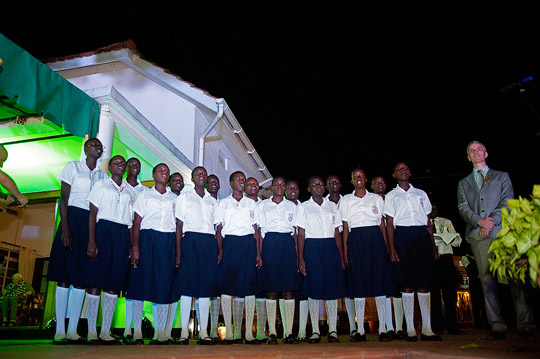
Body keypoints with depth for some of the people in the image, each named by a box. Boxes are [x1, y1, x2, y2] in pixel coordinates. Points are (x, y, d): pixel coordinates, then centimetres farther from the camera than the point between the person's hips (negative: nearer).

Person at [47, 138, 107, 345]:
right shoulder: (72, 167, 5)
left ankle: (72, 331, 5)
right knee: (65, 276, -5)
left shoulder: (102, 175, 15)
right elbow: (63, 199, -3)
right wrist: (65, 229, -13)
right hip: (73, 220, -4)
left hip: (92, 224, 4)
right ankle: (60, 331, 0)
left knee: (81, 279, 1)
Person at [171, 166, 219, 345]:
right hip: (190, 241, -3)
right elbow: (179, 225, 3)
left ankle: (204, 332, 4)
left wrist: (219, 250, 4)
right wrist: (178, 250, -7)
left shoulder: (212, 201, 20)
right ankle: (184, 332, 0)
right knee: (188, 286, -7)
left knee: (206, 287, 1)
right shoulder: (184, 197, 11)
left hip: (209, 243, 3)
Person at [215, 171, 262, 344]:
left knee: (249, 287, -1)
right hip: (230, 244, -1)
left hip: (249, 245, 2)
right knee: (227, 286, -5)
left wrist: (258, 253, 4)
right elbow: (219, 229, 7)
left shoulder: (251, 203, 17)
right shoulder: (223, 203, 12)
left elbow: (256, 229, 12)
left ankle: (249, 332, 5)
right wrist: (220, 250, -6)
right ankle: (229, 332, 3)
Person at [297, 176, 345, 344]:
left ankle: (333, 330, 10)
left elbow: (337, 233, 12)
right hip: (312, 248, -2)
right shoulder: (303, 207, 7)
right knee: (313, 289, -1)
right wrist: (300, 259, -6)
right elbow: (301, 234, 1)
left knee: (333, 287, 1)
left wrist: (341, 257, 6)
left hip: (331, 248, 2)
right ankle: (315, 331, 7)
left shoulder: (332, 206, 14)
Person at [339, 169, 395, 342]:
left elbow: (382, 225, 11)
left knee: (380, 282, -2)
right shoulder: (345, 200, 12)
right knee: (359, 285, 0)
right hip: (356, 242, 0)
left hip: (375, 240, 0)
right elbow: (345, 228, 8)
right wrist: (345, 251, 1)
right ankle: (360, 331, 6)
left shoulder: (377, 198, 13)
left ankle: (382, 329, 4)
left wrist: (386, 248, 2)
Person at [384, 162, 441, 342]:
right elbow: (389, 224, 4)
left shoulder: (421, 194, 19)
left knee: (424, 282, 1)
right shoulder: (391, 196, 11)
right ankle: (410, 329, 1)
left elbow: (428, 222, 17)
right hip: (402, 236, -2)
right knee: (407, 283, -5)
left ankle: (427, 329, 7)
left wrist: (433, 245, 8)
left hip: (422, 236, 3)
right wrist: (392, 248, -6)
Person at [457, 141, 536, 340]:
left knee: (515, 278, -8)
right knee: (487, 281, -3)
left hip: (502, 232, -1)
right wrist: (480, 221, -11)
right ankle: (497, 326, 0)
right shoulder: (463, 183, 21)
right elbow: (463, 208, 9)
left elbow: (507, 202, 4)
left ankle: (526, 325, -3)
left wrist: (491, 222, -11)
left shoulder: (502, 177, 18)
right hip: (478, 235, 1)